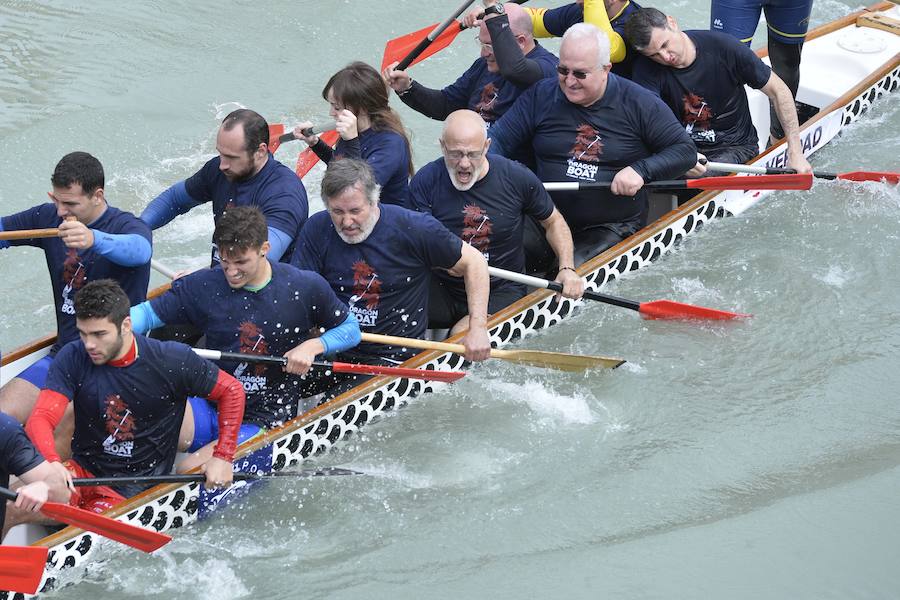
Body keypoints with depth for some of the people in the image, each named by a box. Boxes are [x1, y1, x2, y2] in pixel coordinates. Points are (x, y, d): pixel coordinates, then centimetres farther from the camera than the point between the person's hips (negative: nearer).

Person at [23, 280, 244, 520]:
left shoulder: (172, 361, -11)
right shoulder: (73, 358, -6)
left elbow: (232, 391, 2)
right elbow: (40, 419, -15)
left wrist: (222, 457, -5)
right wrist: (51, 462, -36)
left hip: (132, 491, -2)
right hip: (82, 472, 2)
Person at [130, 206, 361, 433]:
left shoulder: (306, 288, -3)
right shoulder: (203, 286, 0)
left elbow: (351, 328, 8)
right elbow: (148, 313, 5)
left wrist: (313, 346, -11)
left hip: (262, 423, -2)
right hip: (209, 409, 2)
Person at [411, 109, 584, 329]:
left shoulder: (518, 178, -7)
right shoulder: (426, 181, -8)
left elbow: (553, 222, 9)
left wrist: (567, 268, -6)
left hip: (502, 292, -1)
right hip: (442, 288, 1)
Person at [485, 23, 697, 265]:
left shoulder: (639, 104, -3)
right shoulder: (542, 96, 5)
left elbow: (685, 150, -2)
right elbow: (497, 137, 6)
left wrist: (640, 170, -19)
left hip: (614, 228, -2)